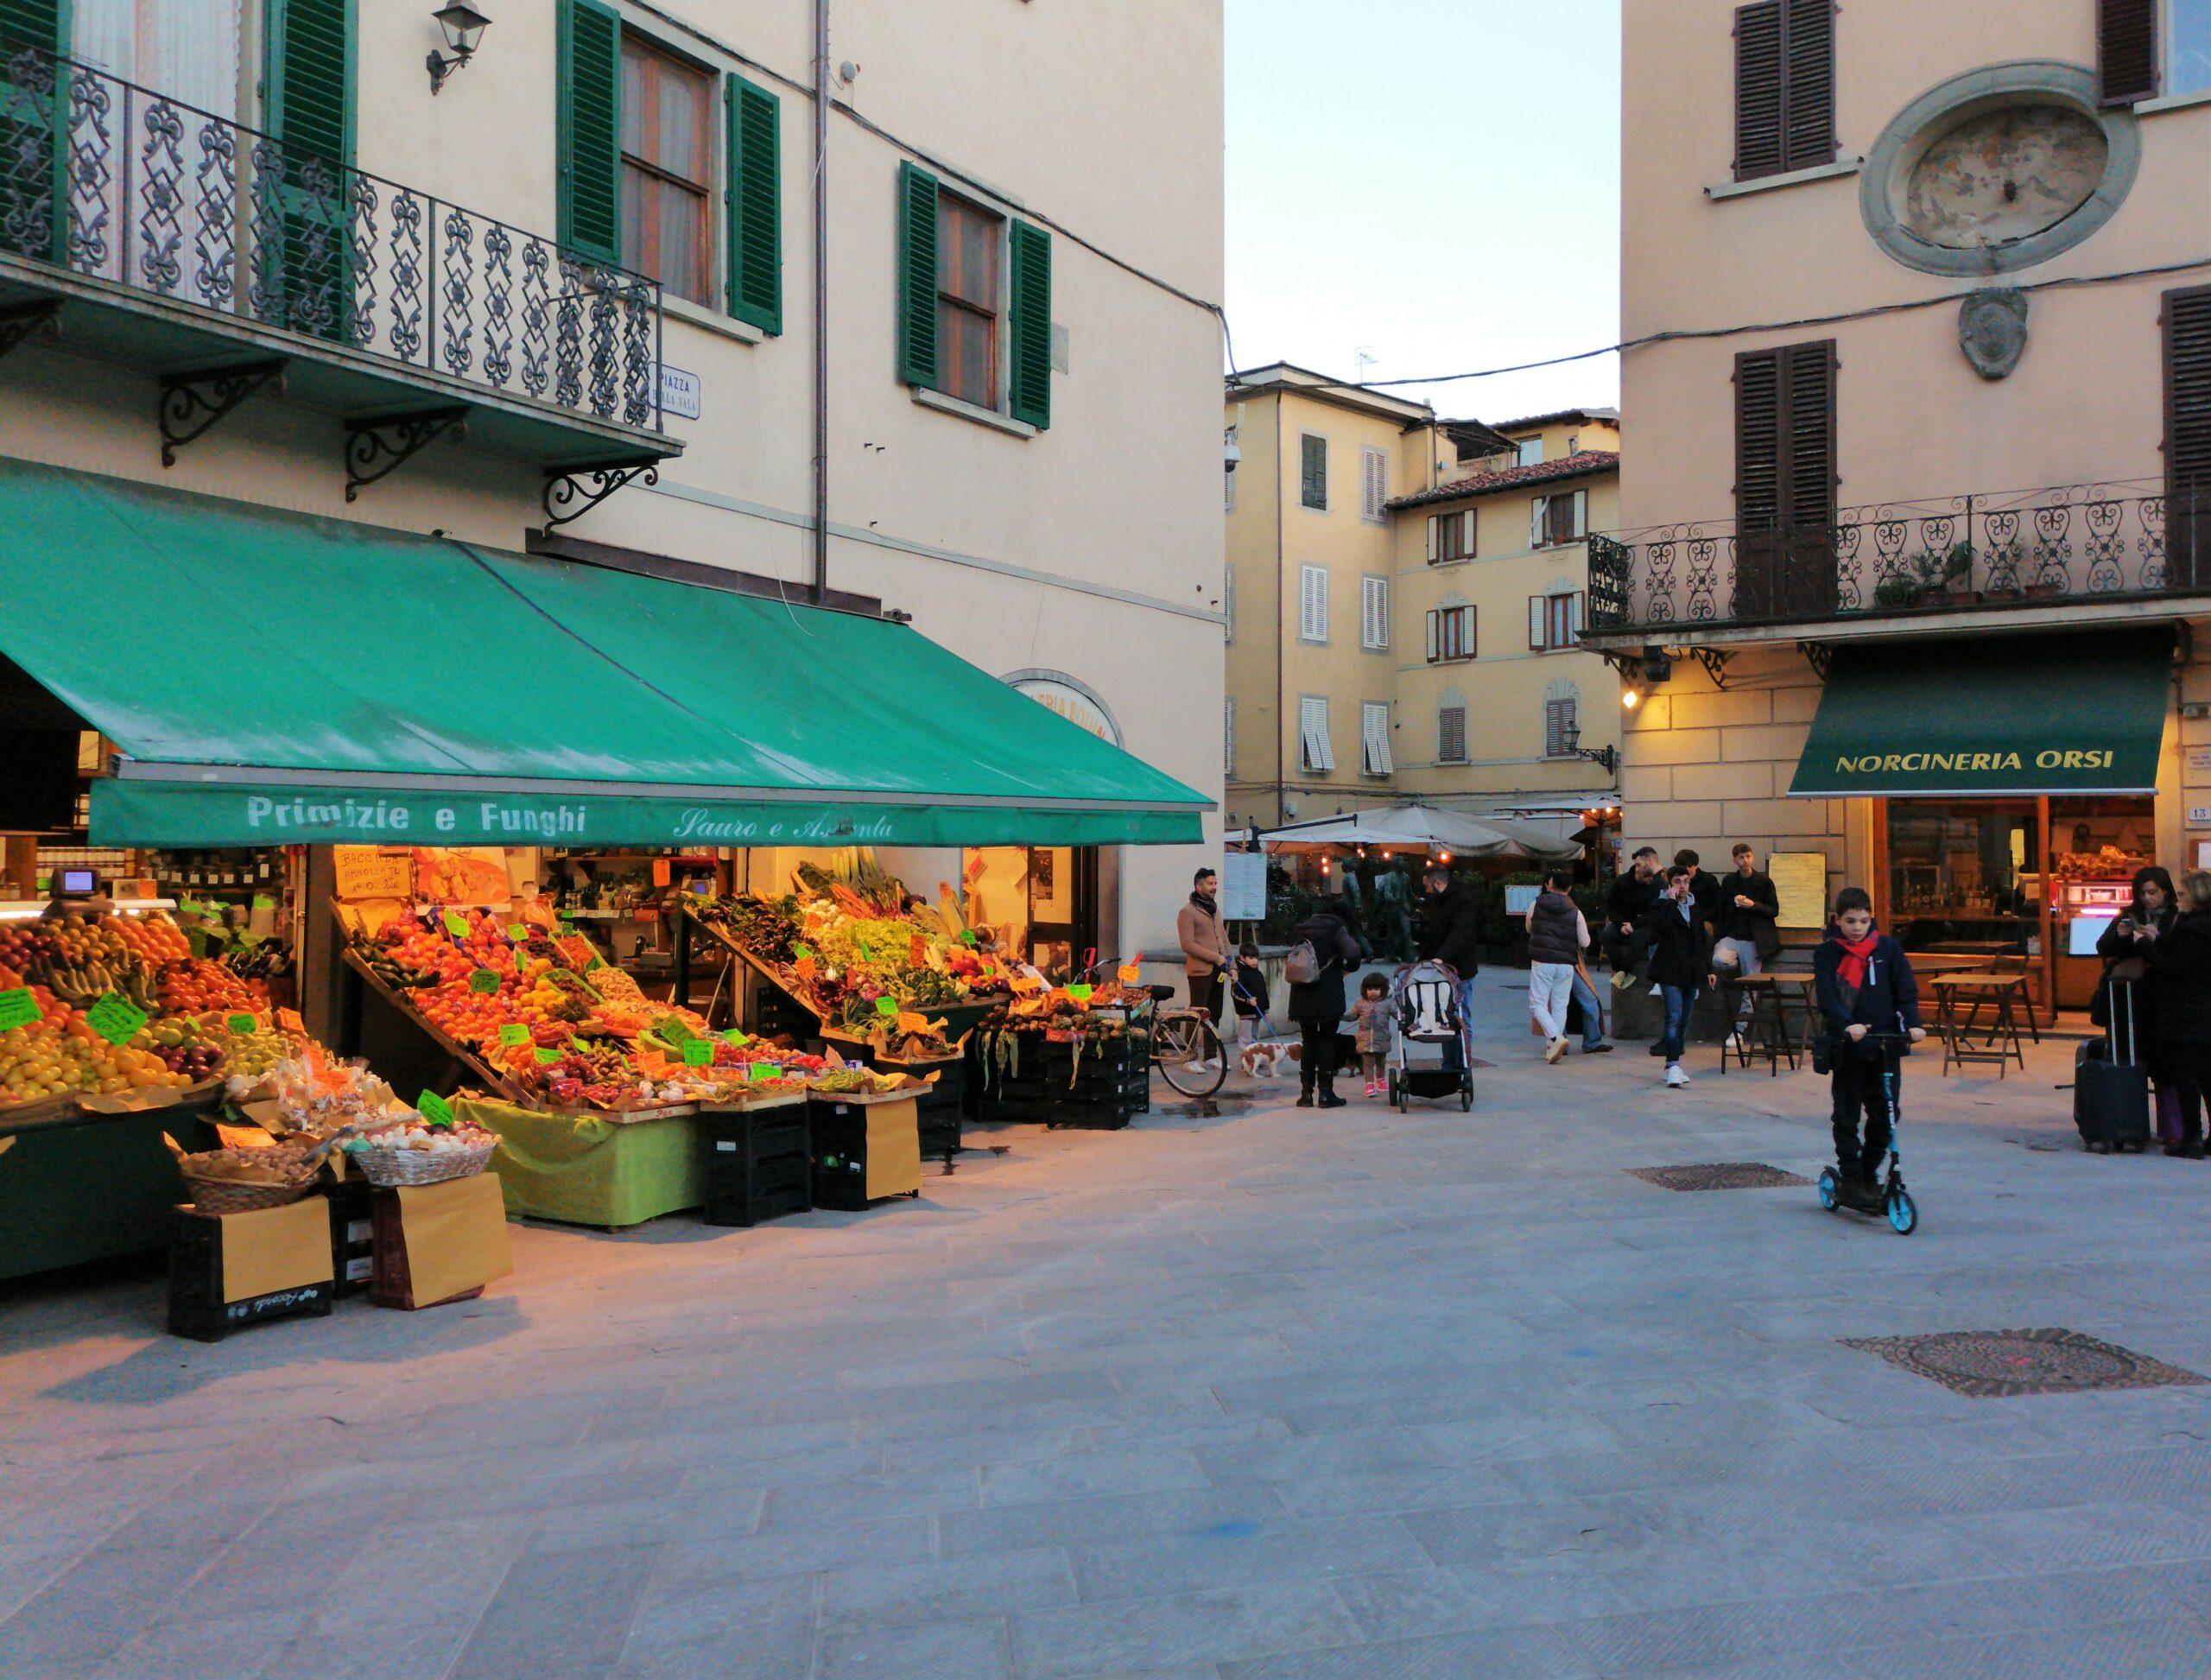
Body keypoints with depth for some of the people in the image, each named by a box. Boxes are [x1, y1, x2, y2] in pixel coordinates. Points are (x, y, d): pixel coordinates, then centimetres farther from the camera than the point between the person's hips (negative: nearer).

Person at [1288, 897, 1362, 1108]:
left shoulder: (1303, 929, 12)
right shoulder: (1336, 929, -6)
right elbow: (1352, 954, -20)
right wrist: (1347, 968, -2)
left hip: (1301, 996, 4)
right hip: (1328, 995, -4)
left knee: (1308, 1041, 13)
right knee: (1327, 1040, 5)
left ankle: (1306, 1092, 10)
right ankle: (1325, 1092, 4)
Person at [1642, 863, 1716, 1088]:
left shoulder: (1695, 908, 16)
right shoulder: (1661, 905, -1)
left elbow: (1703, 941, 21)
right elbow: (1659, 926, -24)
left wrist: (1708, 969, 18)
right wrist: (1671, 901, -17)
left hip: (1692, 972, 6)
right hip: (1670, 970, -6)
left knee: (1684, 1019, 8)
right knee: (1674, 1017, -15)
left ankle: (1672, 1065, 16)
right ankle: (1673, 1066, -19)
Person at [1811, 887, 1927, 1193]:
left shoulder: (1888, 947, 4)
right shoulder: (1827, 953, -2)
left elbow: (1906, 988, 2)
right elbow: (1826, 996, -11)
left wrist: (1913, 1023, -15)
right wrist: (1848, 1025, -27)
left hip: (1884, 1044, 2)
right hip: (1846, 1046, -2)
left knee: (1884, 1113, 4)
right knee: (1846, 1115, 2)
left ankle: (1870, 1171, 20)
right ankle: (1850, 1175, 13)